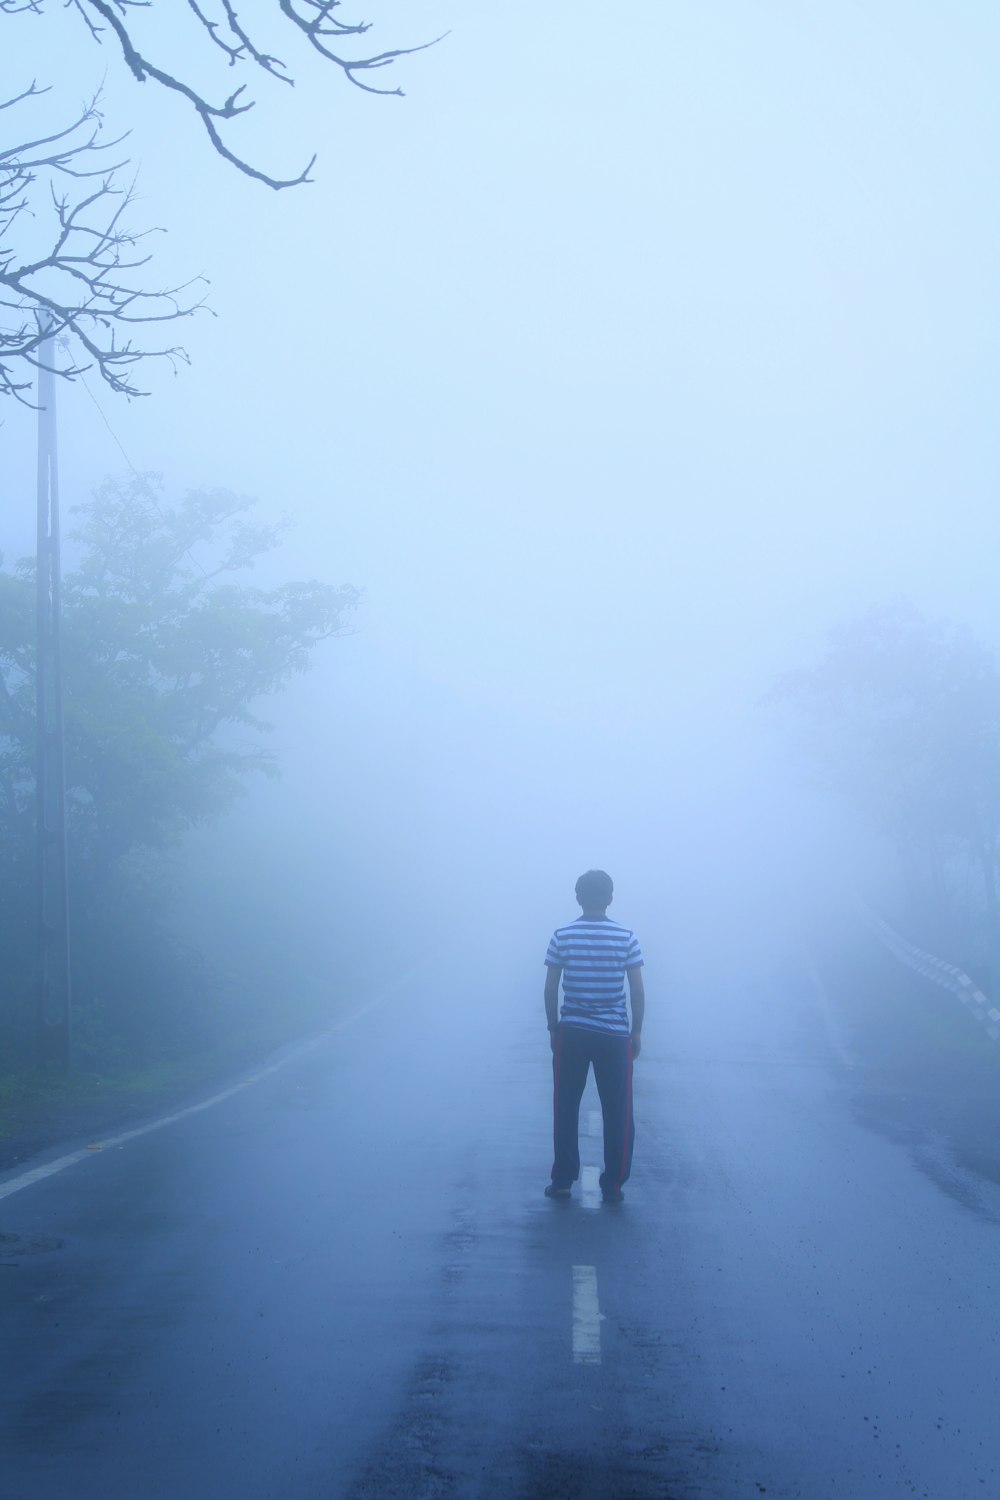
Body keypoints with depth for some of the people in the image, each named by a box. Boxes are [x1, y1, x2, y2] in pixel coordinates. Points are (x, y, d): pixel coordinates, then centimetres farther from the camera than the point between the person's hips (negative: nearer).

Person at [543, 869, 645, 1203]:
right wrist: (637, 1031, 8)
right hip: (615, 1035, 0)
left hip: (571, 1032, 1)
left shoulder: (562, 936, -3)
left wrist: (553, 1028, 11)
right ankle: (613, 1185, 9)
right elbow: (637, 991, -3)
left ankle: (563, 1180, 13)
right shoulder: (626, 937, -4)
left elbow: (550, 989, -1)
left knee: (565, 1109, 11)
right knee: (617, 1112, 7)